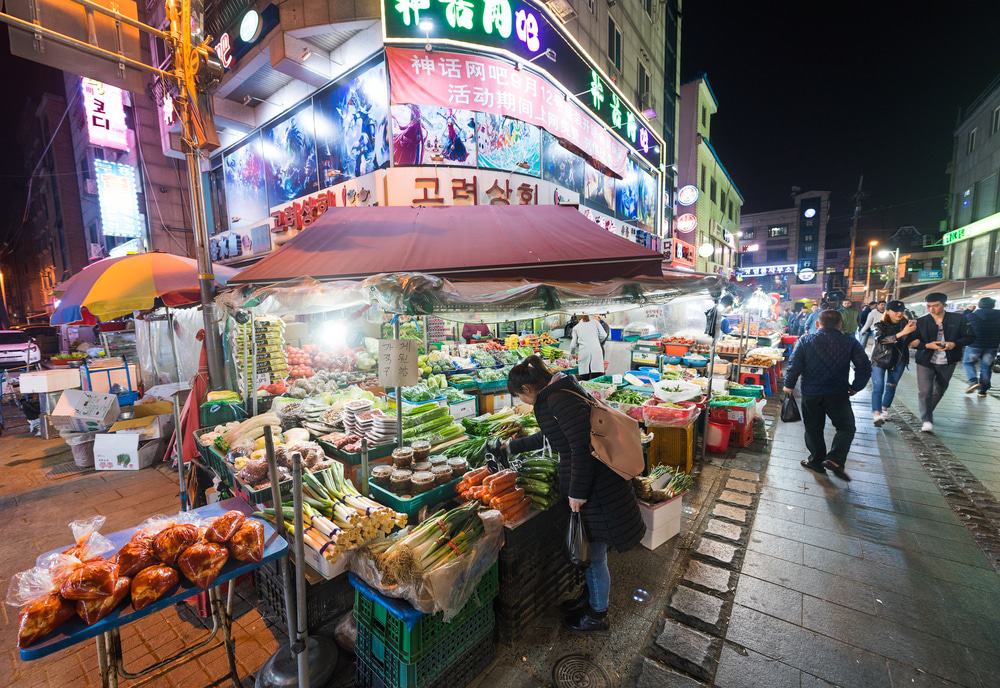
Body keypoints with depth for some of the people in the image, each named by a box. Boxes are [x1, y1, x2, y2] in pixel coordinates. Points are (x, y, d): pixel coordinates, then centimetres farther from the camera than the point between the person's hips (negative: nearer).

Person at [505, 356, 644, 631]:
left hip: (595, 487, -9)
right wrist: (513, 447, 31)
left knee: (594, 555, 12)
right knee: (586, 551, 25)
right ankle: (588, 597, 46)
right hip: (592, 482, 9)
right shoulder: (558, 393, 9)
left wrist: (578, 492, -18)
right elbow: (548, 436, 23)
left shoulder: (561, 400, -23)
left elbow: (582, 447, -27)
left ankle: (597, 615, 35)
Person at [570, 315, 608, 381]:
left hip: (584, 352, 0)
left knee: (585, 380, -2)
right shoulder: (595, 322, 16)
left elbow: (573, 344, 14)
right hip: (596, 351, 0)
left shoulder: (576, 327, 16)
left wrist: (572, 353, 33)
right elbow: (603, 335, 8)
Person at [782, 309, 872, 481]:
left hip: (811, 393, 1)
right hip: (838, 394, 0)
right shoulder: (850, 342, -2)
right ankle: (835, 459, -3)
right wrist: (856, 387, 10)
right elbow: (864, 367, -2)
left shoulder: (806, 340, -4)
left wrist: (789, 385, 3)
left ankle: (816, 461, 21)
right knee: (846, 427, 12)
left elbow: (794, 364, -8)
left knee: (813, 428, 13)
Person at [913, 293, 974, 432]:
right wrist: (927, 345, -21)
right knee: (924, 391, -10)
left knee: (939, 390, 17)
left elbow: (969, 337, 1)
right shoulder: (921, 322, -5)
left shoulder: (958, 318, -2)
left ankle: (928, 413, 36)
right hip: (925, 362, -2)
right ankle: (927, 420, -4)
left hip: (948, 363, 2)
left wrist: (954, 344, -18)